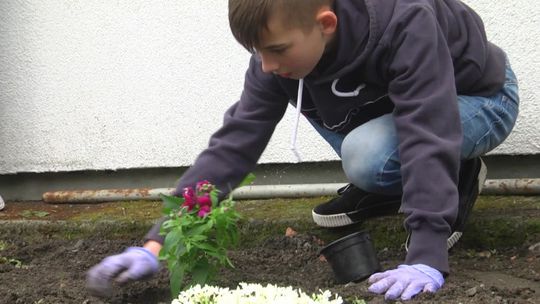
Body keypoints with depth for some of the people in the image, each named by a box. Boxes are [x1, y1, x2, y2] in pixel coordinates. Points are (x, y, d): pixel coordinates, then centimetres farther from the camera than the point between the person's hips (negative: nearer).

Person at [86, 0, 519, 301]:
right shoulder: (286, 49, -21)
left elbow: (428, 139, -45)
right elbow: (233, 144, -23)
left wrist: (427, 259, -53)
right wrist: (157, 244, -30)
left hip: (482, 99, -6)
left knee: (368, 153, -33)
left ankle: (461, 174, -3)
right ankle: (389, 189, 1)